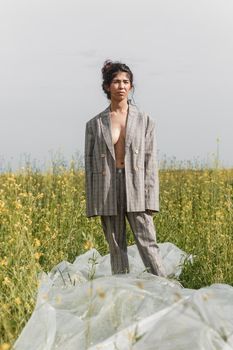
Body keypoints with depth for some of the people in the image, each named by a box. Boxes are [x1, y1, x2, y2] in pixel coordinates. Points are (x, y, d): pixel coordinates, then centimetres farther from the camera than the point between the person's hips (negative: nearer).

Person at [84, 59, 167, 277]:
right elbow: (89, 163, 8)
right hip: (107, 189, 1)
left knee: (147, 242, -7)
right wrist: (91, 204, 3)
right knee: (116, 246, 5)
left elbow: (151, 161, 4)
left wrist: (150, 199, -4)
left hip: (135, 187, -1)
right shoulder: (94, 124, 8)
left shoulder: (144, 121, 7)